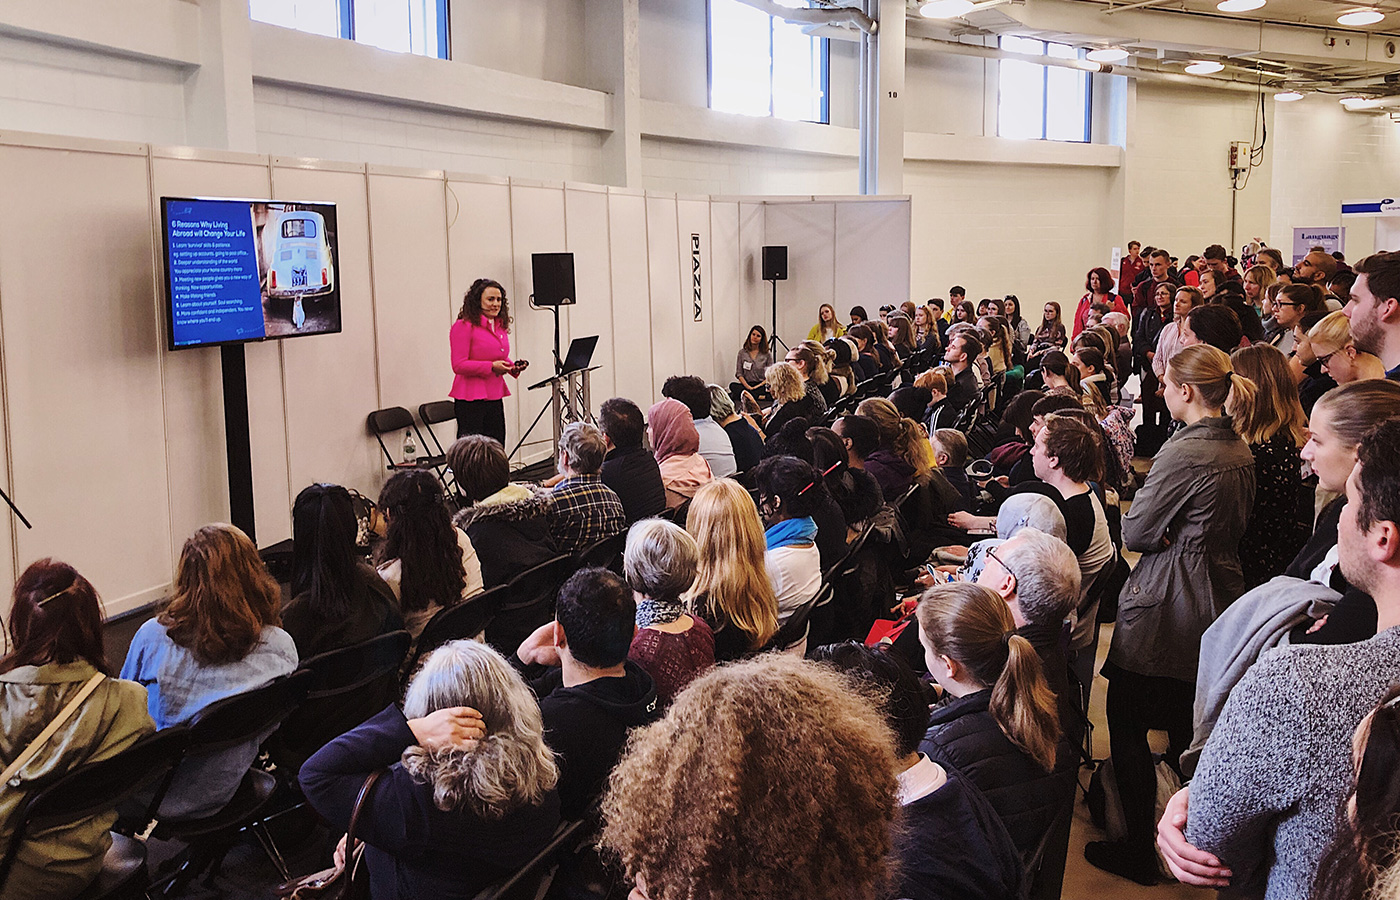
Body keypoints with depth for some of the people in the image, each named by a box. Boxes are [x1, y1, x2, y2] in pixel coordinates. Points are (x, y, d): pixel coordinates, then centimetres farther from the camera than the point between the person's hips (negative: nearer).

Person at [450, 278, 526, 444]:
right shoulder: (463, 326, -9)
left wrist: (514, 366, 5)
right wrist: (491, 367, -20)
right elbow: (458, 365, -14)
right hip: (471, 399, -8)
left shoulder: (500, 327, 15)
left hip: (495, 398, 8)